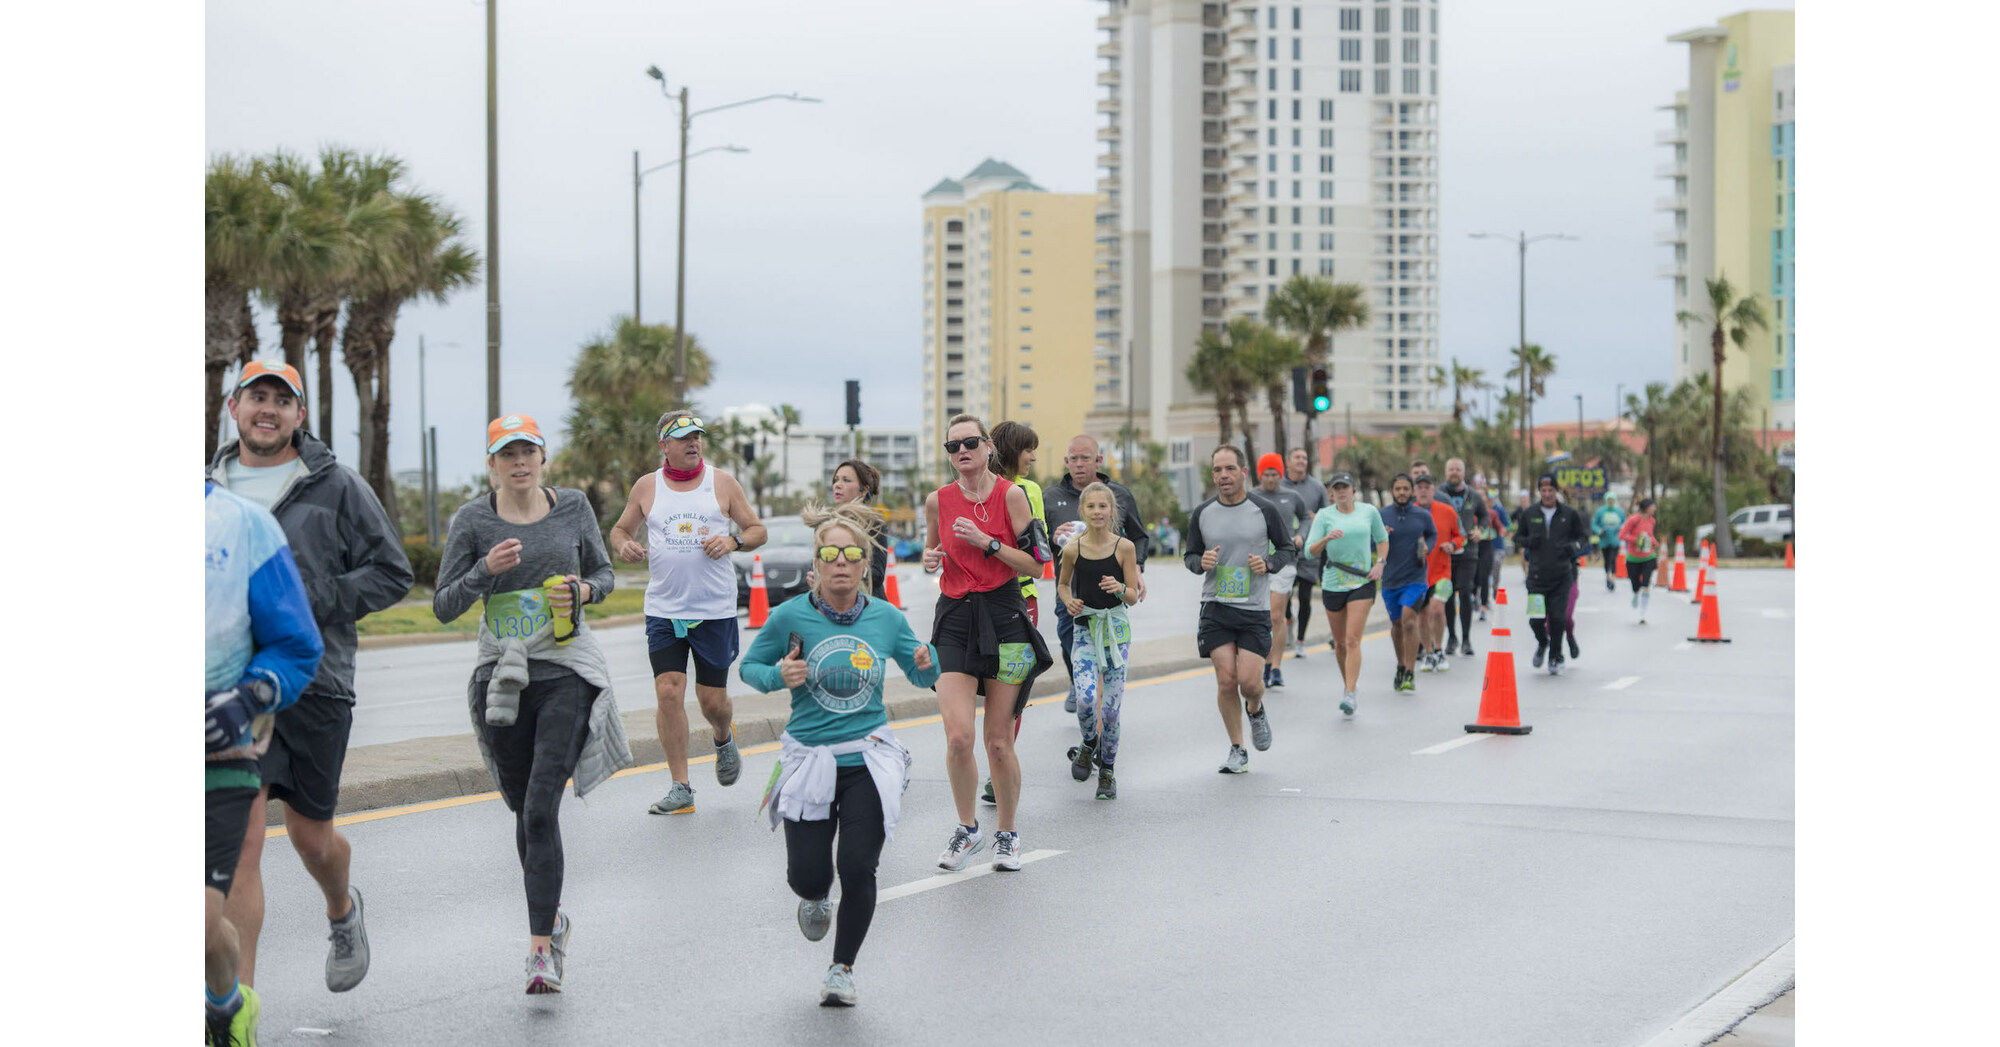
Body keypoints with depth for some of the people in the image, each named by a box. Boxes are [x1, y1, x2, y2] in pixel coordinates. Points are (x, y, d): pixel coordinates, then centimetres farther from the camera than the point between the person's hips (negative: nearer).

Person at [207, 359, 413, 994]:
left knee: (310, 834, 13)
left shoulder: (337, 488, 2)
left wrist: (312, 601, -12)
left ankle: (342, 910, 48)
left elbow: (393, 573, 0)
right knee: (239, 840, -10)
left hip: (315, 684, -1)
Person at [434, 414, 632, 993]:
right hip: (501, 678, 1)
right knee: (524, 809, 12)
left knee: (541, 808, -14)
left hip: (567, 673, -1)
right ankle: (551, 915, 36)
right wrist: (485, 569, -19)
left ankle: (541, 947, -12)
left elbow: (603, 572, 16)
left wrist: (584, 590, -6)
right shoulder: (472, 520, -2)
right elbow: (443, 606, -2)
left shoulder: (573, 506, 3)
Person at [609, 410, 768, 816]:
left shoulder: (722, 482, 2)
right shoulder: (646, 487, 4)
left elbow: (758, 530, 7)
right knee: (668, 692, -10)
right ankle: (681, 788, -1)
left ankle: (724, 738, 39)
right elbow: (620, 530, 15)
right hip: (663, 610, 1)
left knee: (712, 698, 2)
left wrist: (733, 541, -14)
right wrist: (624, 545, -8)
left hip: (715, 610, -1)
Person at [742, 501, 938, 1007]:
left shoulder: (887, 618, -1)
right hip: (809, 757, -1)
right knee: (808, 875, -3)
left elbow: (922, 676, 12)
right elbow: (749, 666, 5)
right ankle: (816, 899, 38)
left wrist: (927, 664, -11)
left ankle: (843, 969, 16)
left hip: (869, 760, 1)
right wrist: (778, 676, -16)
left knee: (858, 867, -8)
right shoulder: (791, 617, -8)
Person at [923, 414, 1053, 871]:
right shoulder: (938, 501, 4)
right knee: (958, 736, -12)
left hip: (1004, 616, -2)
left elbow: (1036, 563, -4)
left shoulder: (1011, 495, -4)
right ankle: (966, 829, 11)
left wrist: (986, 542, -14)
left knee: (999, 743, 1)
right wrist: (930, 558, -1)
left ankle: (1007, 834, 22)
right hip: (955, 617, 2)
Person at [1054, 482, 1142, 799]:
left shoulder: (1124, 547, -5)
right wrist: (1068, 601, -4)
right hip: (1084, 628, 0)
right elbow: (1063, 583, 16)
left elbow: (1134, 597, -1)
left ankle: (1107, 770, 17)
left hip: (1116, 629, 0)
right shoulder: (1072, 549, -2)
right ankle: (1088, 744, 14)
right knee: (1086, 698, -18)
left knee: (1111, 705, -1)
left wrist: (1120, 588, -22)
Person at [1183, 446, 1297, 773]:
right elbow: (1189, 555, 13)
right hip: (1215, 608, 2)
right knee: (1226, 681, -4)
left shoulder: (1264, 510, -1)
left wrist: (1268, 563, -12)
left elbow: (1289, 550, 8)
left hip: (1255, 610, -2)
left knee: (1249, 681, -10)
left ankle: (1255, 710, 27)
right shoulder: (1202, 513, 4)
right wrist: (1201, 562, -10)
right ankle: (1237, 751, 10)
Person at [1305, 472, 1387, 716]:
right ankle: (1348, 681, 36)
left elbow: (1382, 539, 19)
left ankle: (1350, 695, -16)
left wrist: (1379, 562, 3)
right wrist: (1326, 538, -25)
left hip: (1363, 582, -1)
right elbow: (1310, 551, -7)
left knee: (1353, 639, -13)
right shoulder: (1324, 515, 0)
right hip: (1332, 584, 1)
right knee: (1340, 642, 11)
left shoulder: (1369, 511, 3)